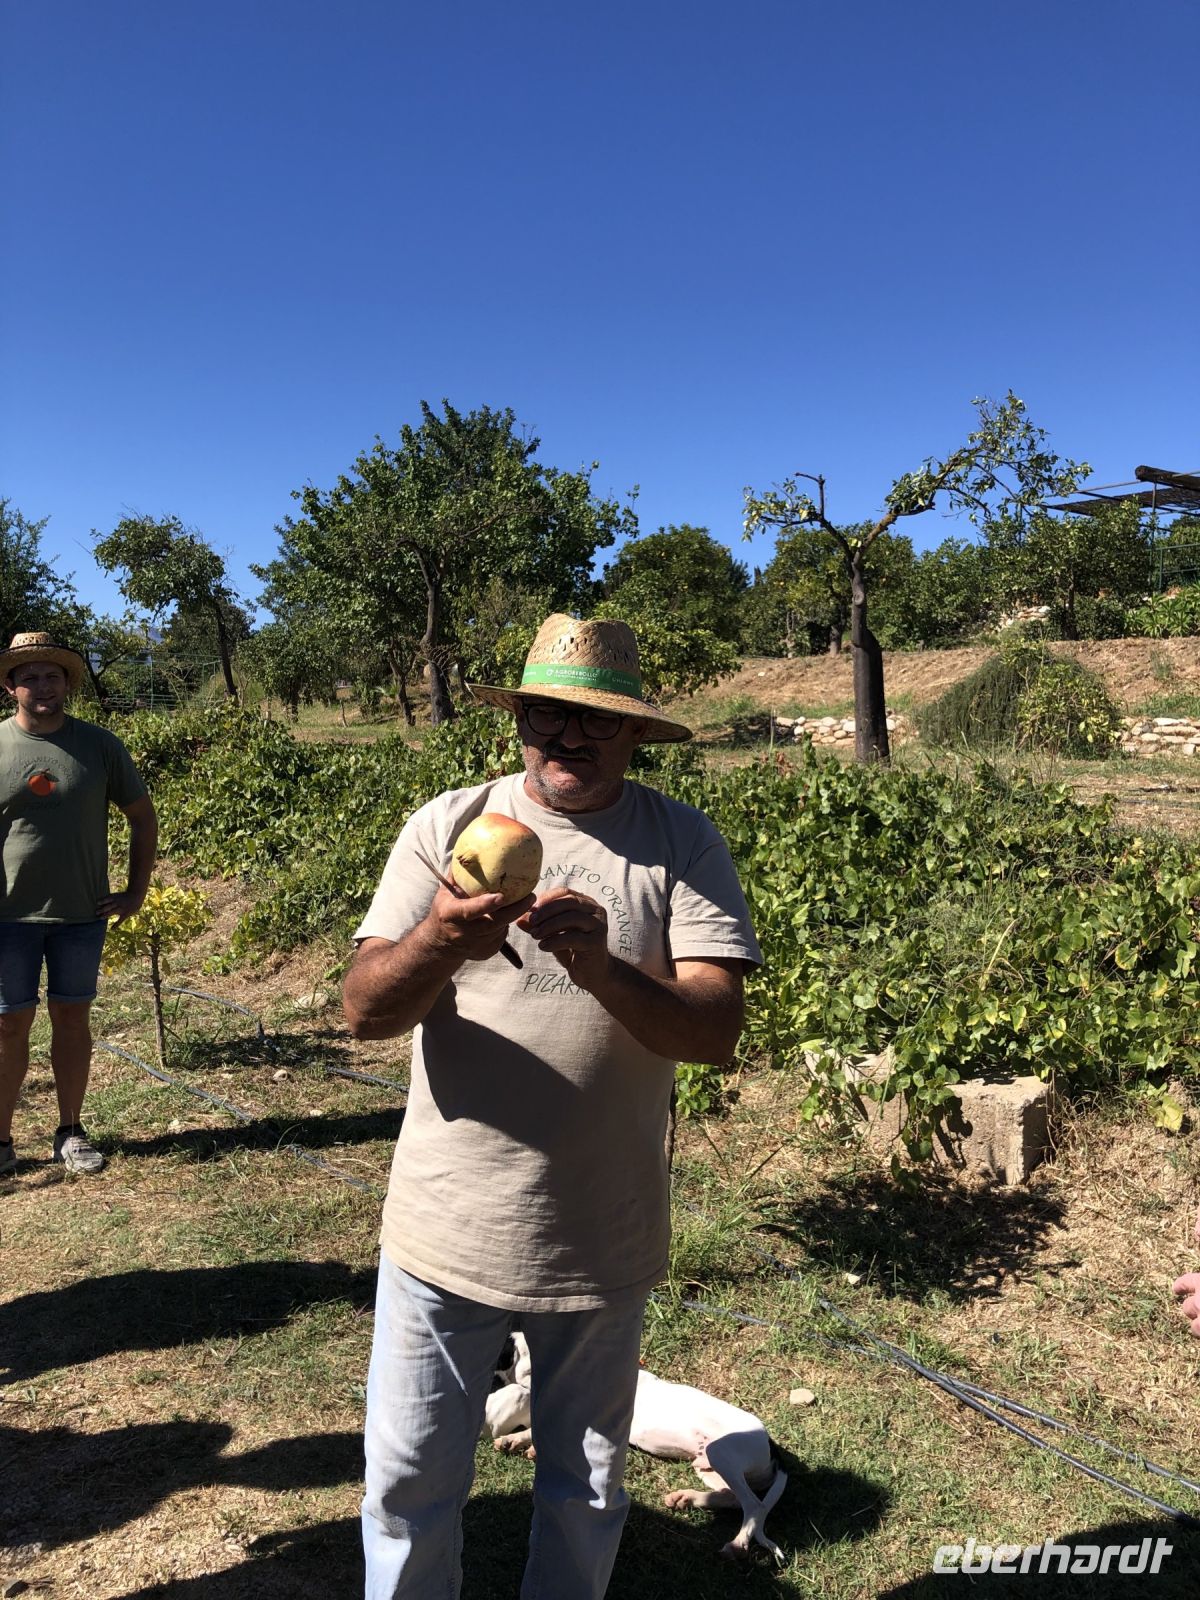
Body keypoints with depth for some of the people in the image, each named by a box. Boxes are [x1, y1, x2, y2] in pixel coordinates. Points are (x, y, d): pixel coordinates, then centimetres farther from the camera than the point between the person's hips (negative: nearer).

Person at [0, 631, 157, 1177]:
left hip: (82, 913, 1)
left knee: (72, 1018, 10)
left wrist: (137, 891, 3)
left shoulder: (99, 745, 1)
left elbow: (143, 816, 8)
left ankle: (70, 1133, 22)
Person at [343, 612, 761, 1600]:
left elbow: (716, 1030, -16)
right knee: (408, 1485, 16)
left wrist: (605, 970, -34)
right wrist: (438, 943, -33)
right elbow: (366, 1011, -11)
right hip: (447, 1231, 0)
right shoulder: (446, 826, -6)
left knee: (585, 1491, 22)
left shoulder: (684, 844, -8)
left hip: (602, 1244, 0)